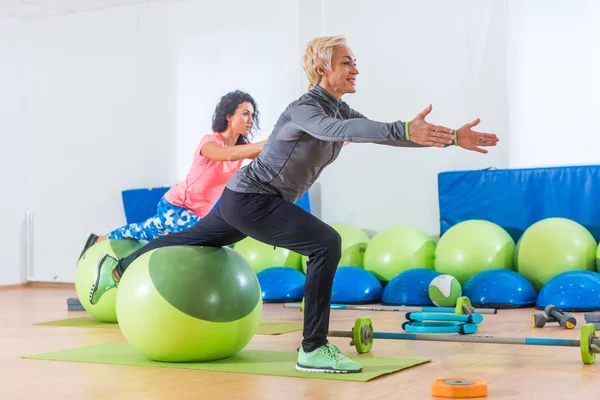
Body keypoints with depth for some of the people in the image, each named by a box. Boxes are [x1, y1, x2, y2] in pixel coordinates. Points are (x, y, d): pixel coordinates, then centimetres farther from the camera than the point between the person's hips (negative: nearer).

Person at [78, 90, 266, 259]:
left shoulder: (242, 146, -1)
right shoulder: (210, 142, -23)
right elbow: (228, 155, -46)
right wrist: (269, 143, -56)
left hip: (196, 214, 8)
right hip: (175, 206, -8)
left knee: (143, 234, 25)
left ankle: (98, 241, 46)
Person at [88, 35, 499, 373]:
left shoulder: (340, 109, 3)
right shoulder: (304, 109, -23)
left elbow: (379, 131, -2)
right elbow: (336, 130, -44)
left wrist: (452, 137, -10)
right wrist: (406, 131, -57)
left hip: (246, 201, 10)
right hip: (249, 198, -10)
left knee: (193, 241, 27)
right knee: (326, 243, -24)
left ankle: (118, 268, 48)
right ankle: (313, 350, -19)